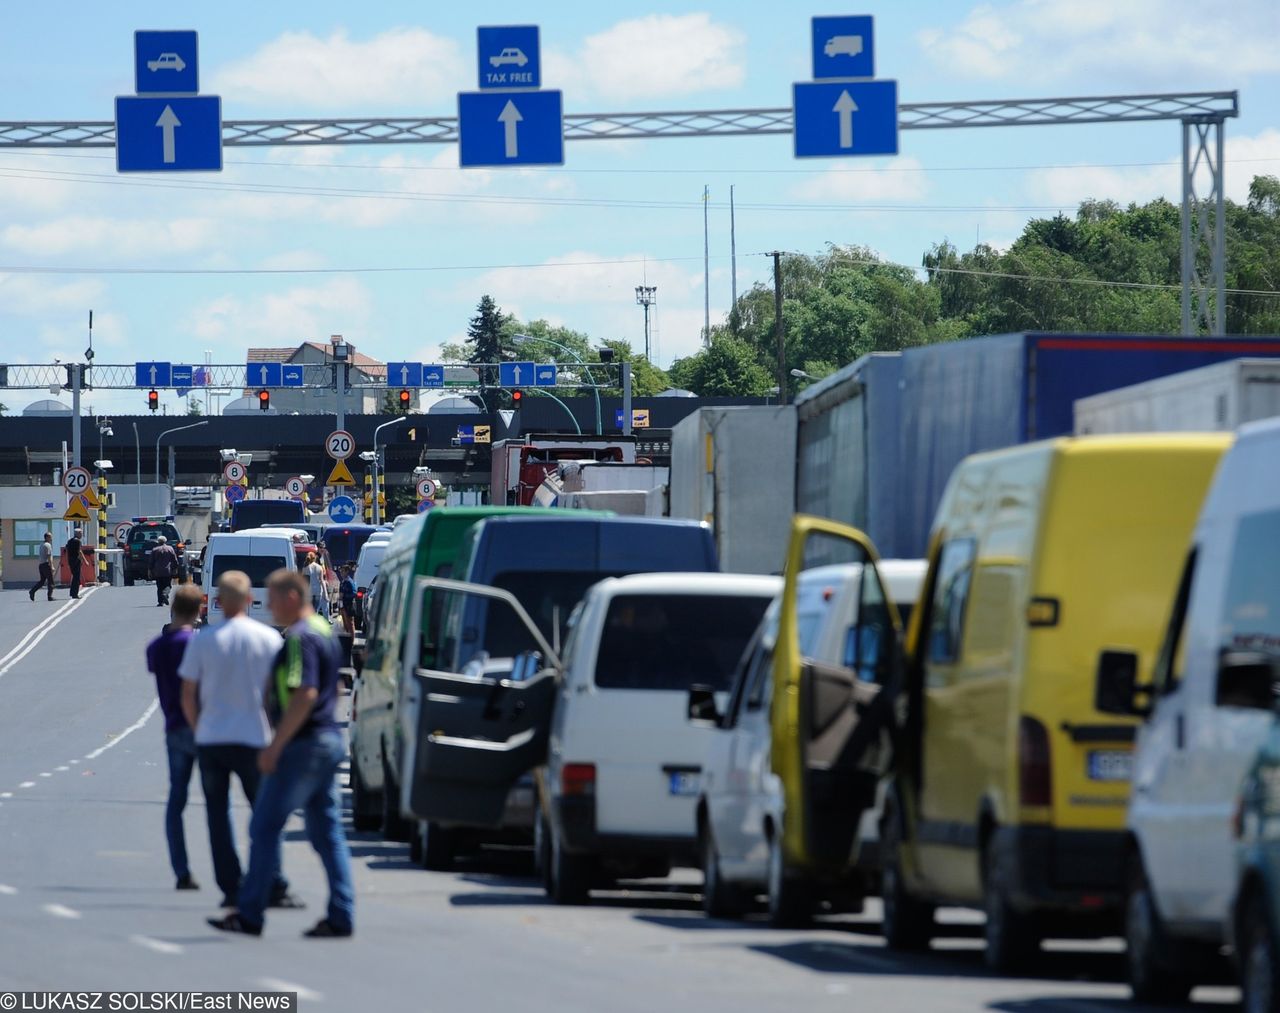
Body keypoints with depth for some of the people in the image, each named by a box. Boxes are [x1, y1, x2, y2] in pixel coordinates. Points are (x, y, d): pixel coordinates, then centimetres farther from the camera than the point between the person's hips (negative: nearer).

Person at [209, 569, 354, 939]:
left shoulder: (299, 638, -16)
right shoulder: (325, 632, 16)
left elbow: (304, 695, -25)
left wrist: (275, 746, -21)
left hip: (302, 745, -10)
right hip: (328, 740, 10)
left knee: (265, 827, -4)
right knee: (327, 831, 9)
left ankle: (249, 914, -2)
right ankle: (340, 917, 6)